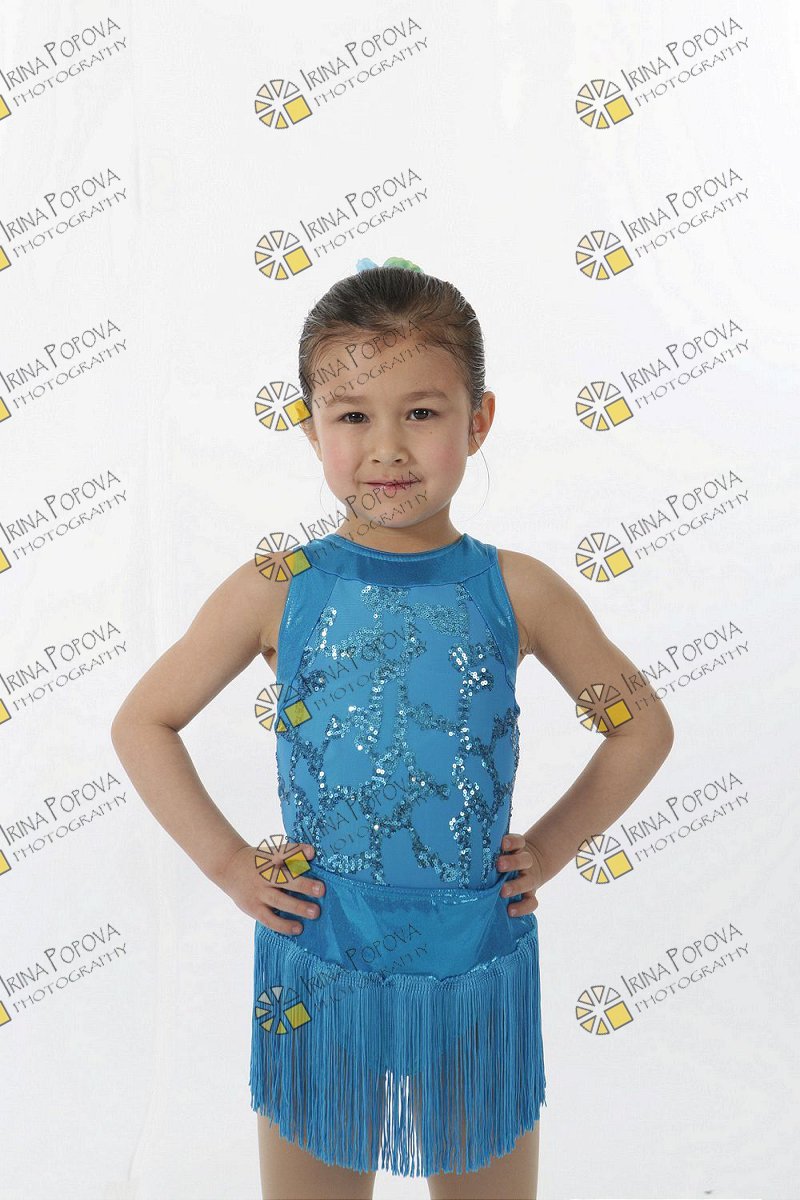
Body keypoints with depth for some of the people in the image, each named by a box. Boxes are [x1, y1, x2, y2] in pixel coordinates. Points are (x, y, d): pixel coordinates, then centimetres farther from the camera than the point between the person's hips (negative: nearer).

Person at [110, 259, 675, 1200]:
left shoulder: (518, 591, -5)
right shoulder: (276, 591, -7)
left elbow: (641, 727, 7)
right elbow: (143, 724, 3)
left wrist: (547, 849, 1)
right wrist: (229, 866, -3)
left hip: (478, 976, 1)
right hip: (317, 973, 0)